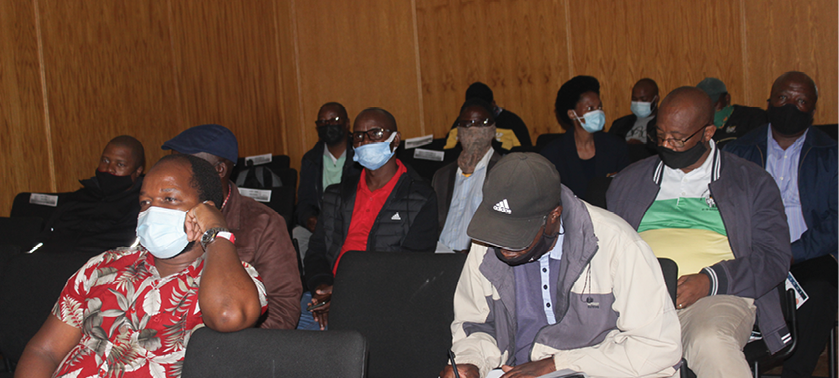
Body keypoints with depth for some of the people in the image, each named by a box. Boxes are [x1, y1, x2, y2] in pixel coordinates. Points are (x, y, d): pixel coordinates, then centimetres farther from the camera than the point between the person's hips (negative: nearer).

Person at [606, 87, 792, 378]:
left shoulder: (753, 183, 15)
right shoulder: (628, 182, 23)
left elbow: (774, 258, 5)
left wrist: (710, 281, -12)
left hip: (717, 296, -1)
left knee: (711, 344, -37)